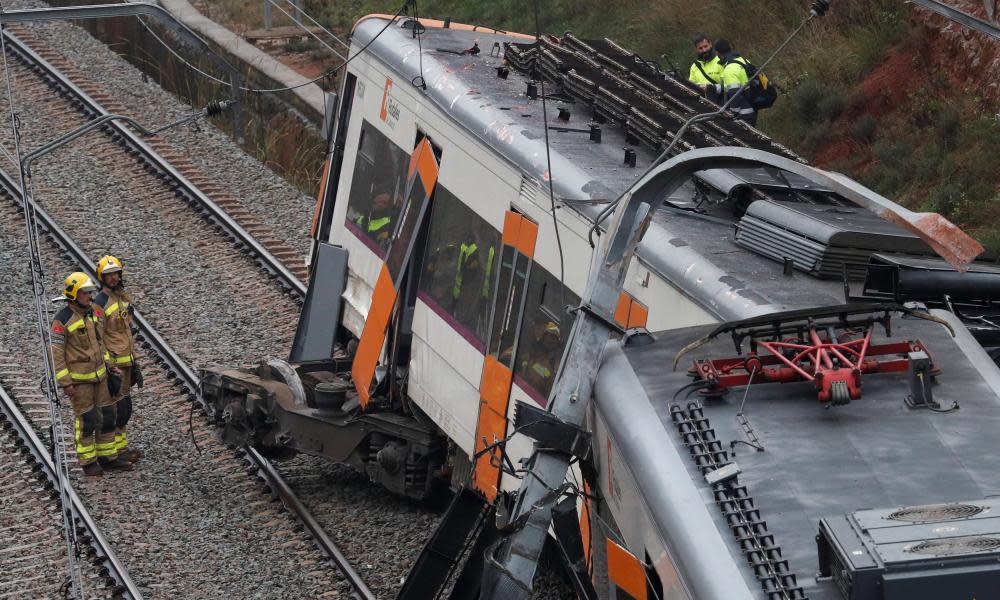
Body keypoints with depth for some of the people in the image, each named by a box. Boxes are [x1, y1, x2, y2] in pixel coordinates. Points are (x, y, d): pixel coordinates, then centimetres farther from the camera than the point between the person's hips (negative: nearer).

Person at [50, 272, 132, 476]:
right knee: (86, 420, -1)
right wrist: (65, 383, -18)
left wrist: (107, 363, 13)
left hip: (98, 374, 7)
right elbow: (55, 352, -16)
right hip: (78, 378, -7)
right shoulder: (63, 320, -19)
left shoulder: (95, 312, 3)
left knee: (106, 415, 9)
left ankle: (108, 457, 20)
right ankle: (88, 461, 13)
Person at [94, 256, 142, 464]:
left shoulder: (124, 298, 11)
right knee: (117, 407, -6)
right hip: (112, 363, -9)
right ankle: (118, 449, -1)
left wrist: (134, 364, 20)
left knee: (124, 408, 13)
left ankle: (120, 446, 21)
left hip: (125, 362, 9)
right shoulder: (100, 303, -16)